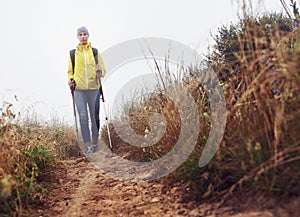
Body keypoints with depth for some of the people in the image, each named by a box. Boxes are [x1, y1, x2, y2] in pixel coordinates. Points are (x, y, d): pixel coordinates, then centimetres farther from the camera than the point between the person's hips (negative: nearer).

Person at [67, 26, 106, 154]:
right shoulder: (73, 53, 7)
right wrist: (70, 79, -4)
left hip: (93, 89, 1)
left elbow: (103, 70, 9)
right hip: (79, 90, -1)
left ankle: (95, 141, 24)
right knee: (83, 117, -9)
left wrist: (100, 73, -14)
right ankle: (88, 145, -5)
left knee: (95, 117, 7)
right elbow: (70, 71, 16)